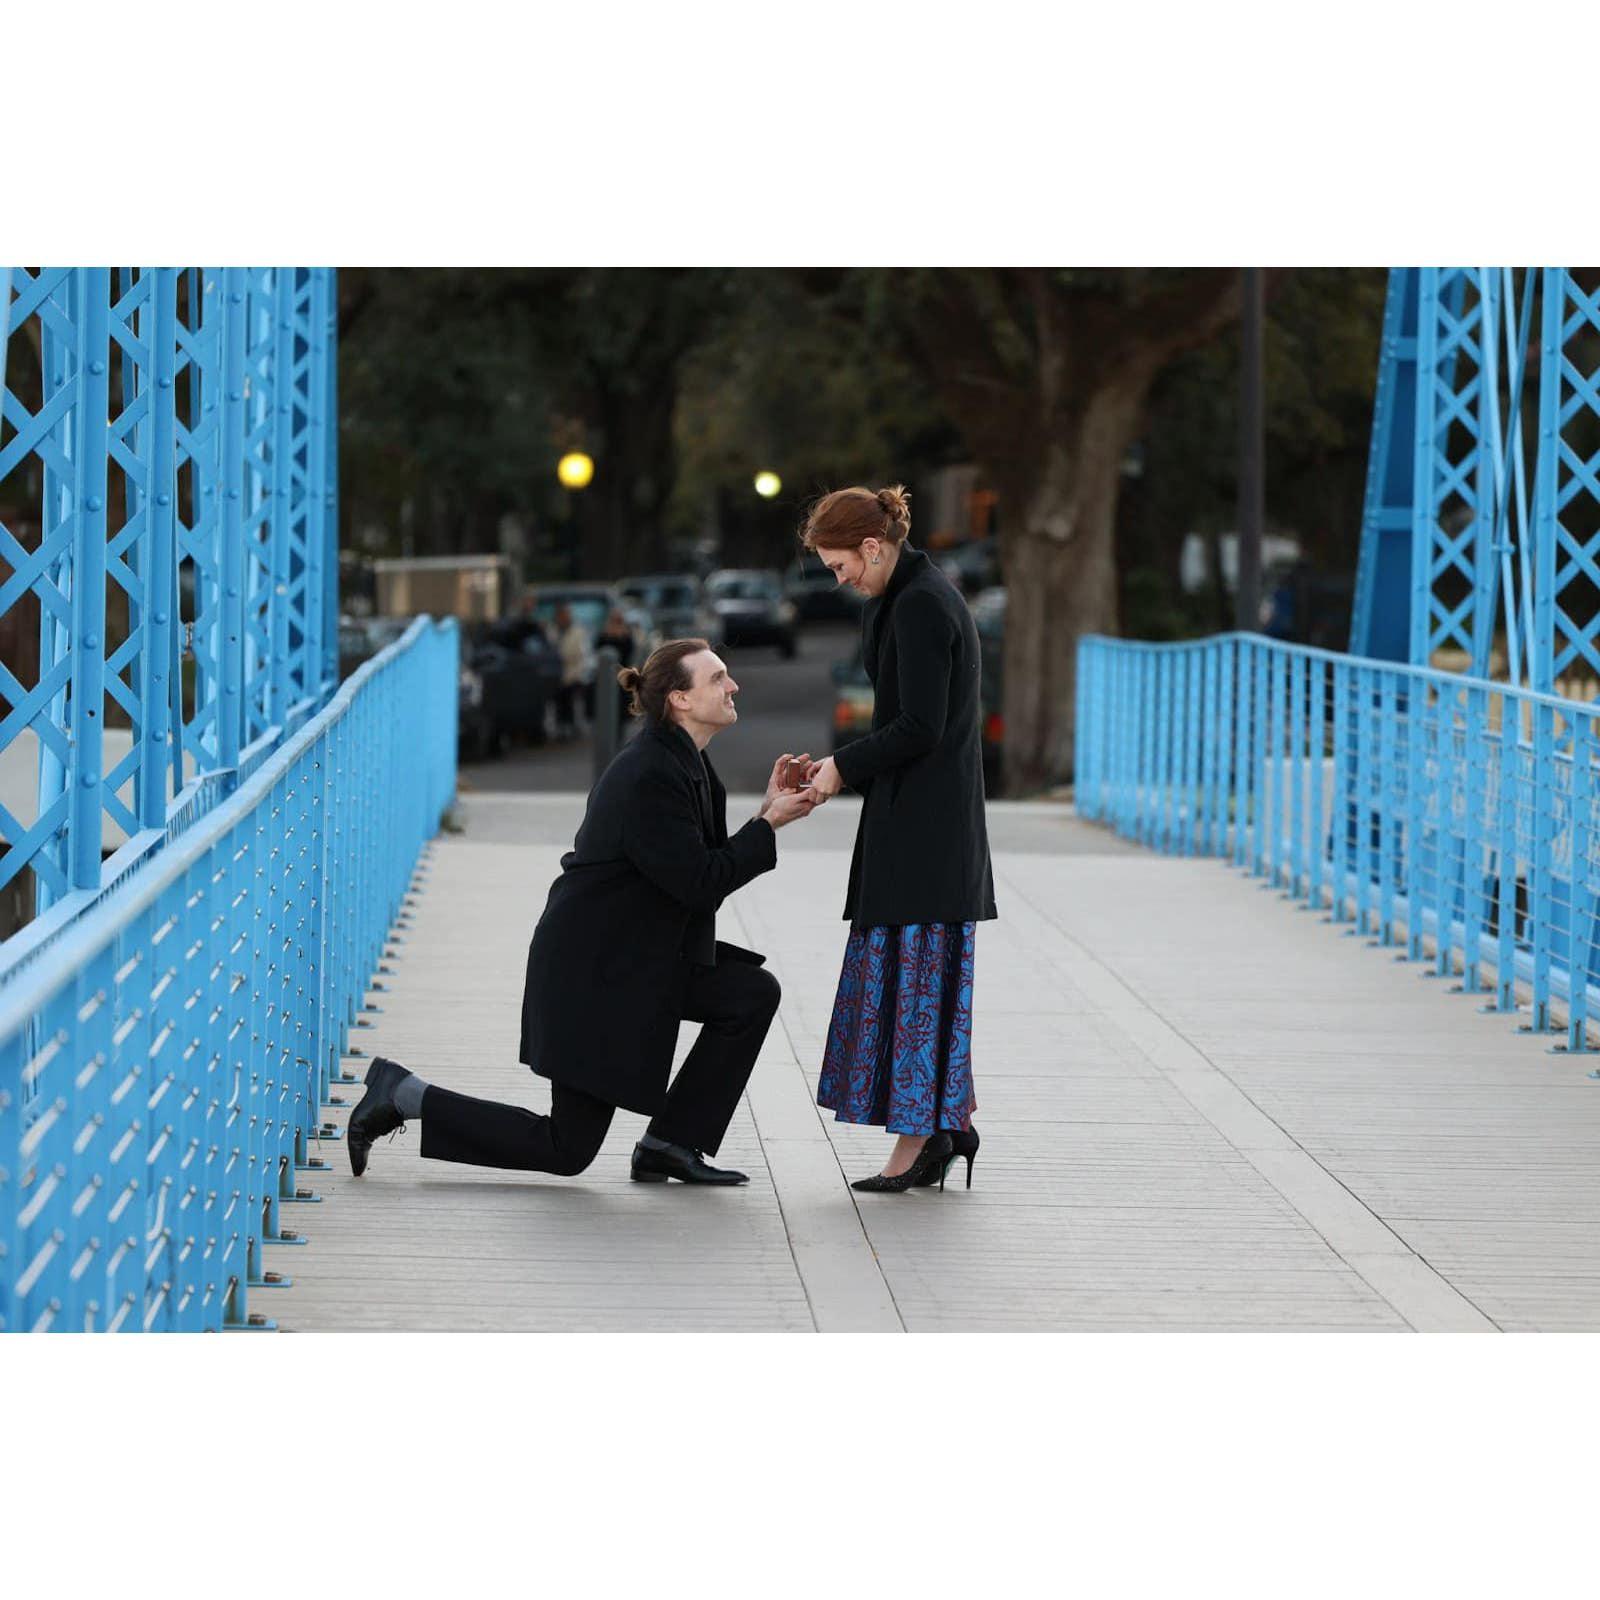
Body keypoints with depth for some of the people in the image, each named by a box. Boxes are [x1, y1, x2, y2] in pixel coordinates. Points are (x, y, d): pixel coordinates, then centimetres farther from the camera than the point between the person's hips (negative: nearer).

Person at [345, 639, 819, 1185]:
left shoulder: (681, 760, 7)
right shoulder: (647, 776, -24)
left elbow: (711, 860, 9)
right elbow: (697, 883, -23)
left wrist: (768, 808, -2)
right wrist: (769, 824, -16)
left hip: (641, 956, 10)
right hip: (593, 971, -10)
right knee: (567, 1149, -2)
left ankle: (671, 1144, 4)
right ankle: (403, 1096, 7)